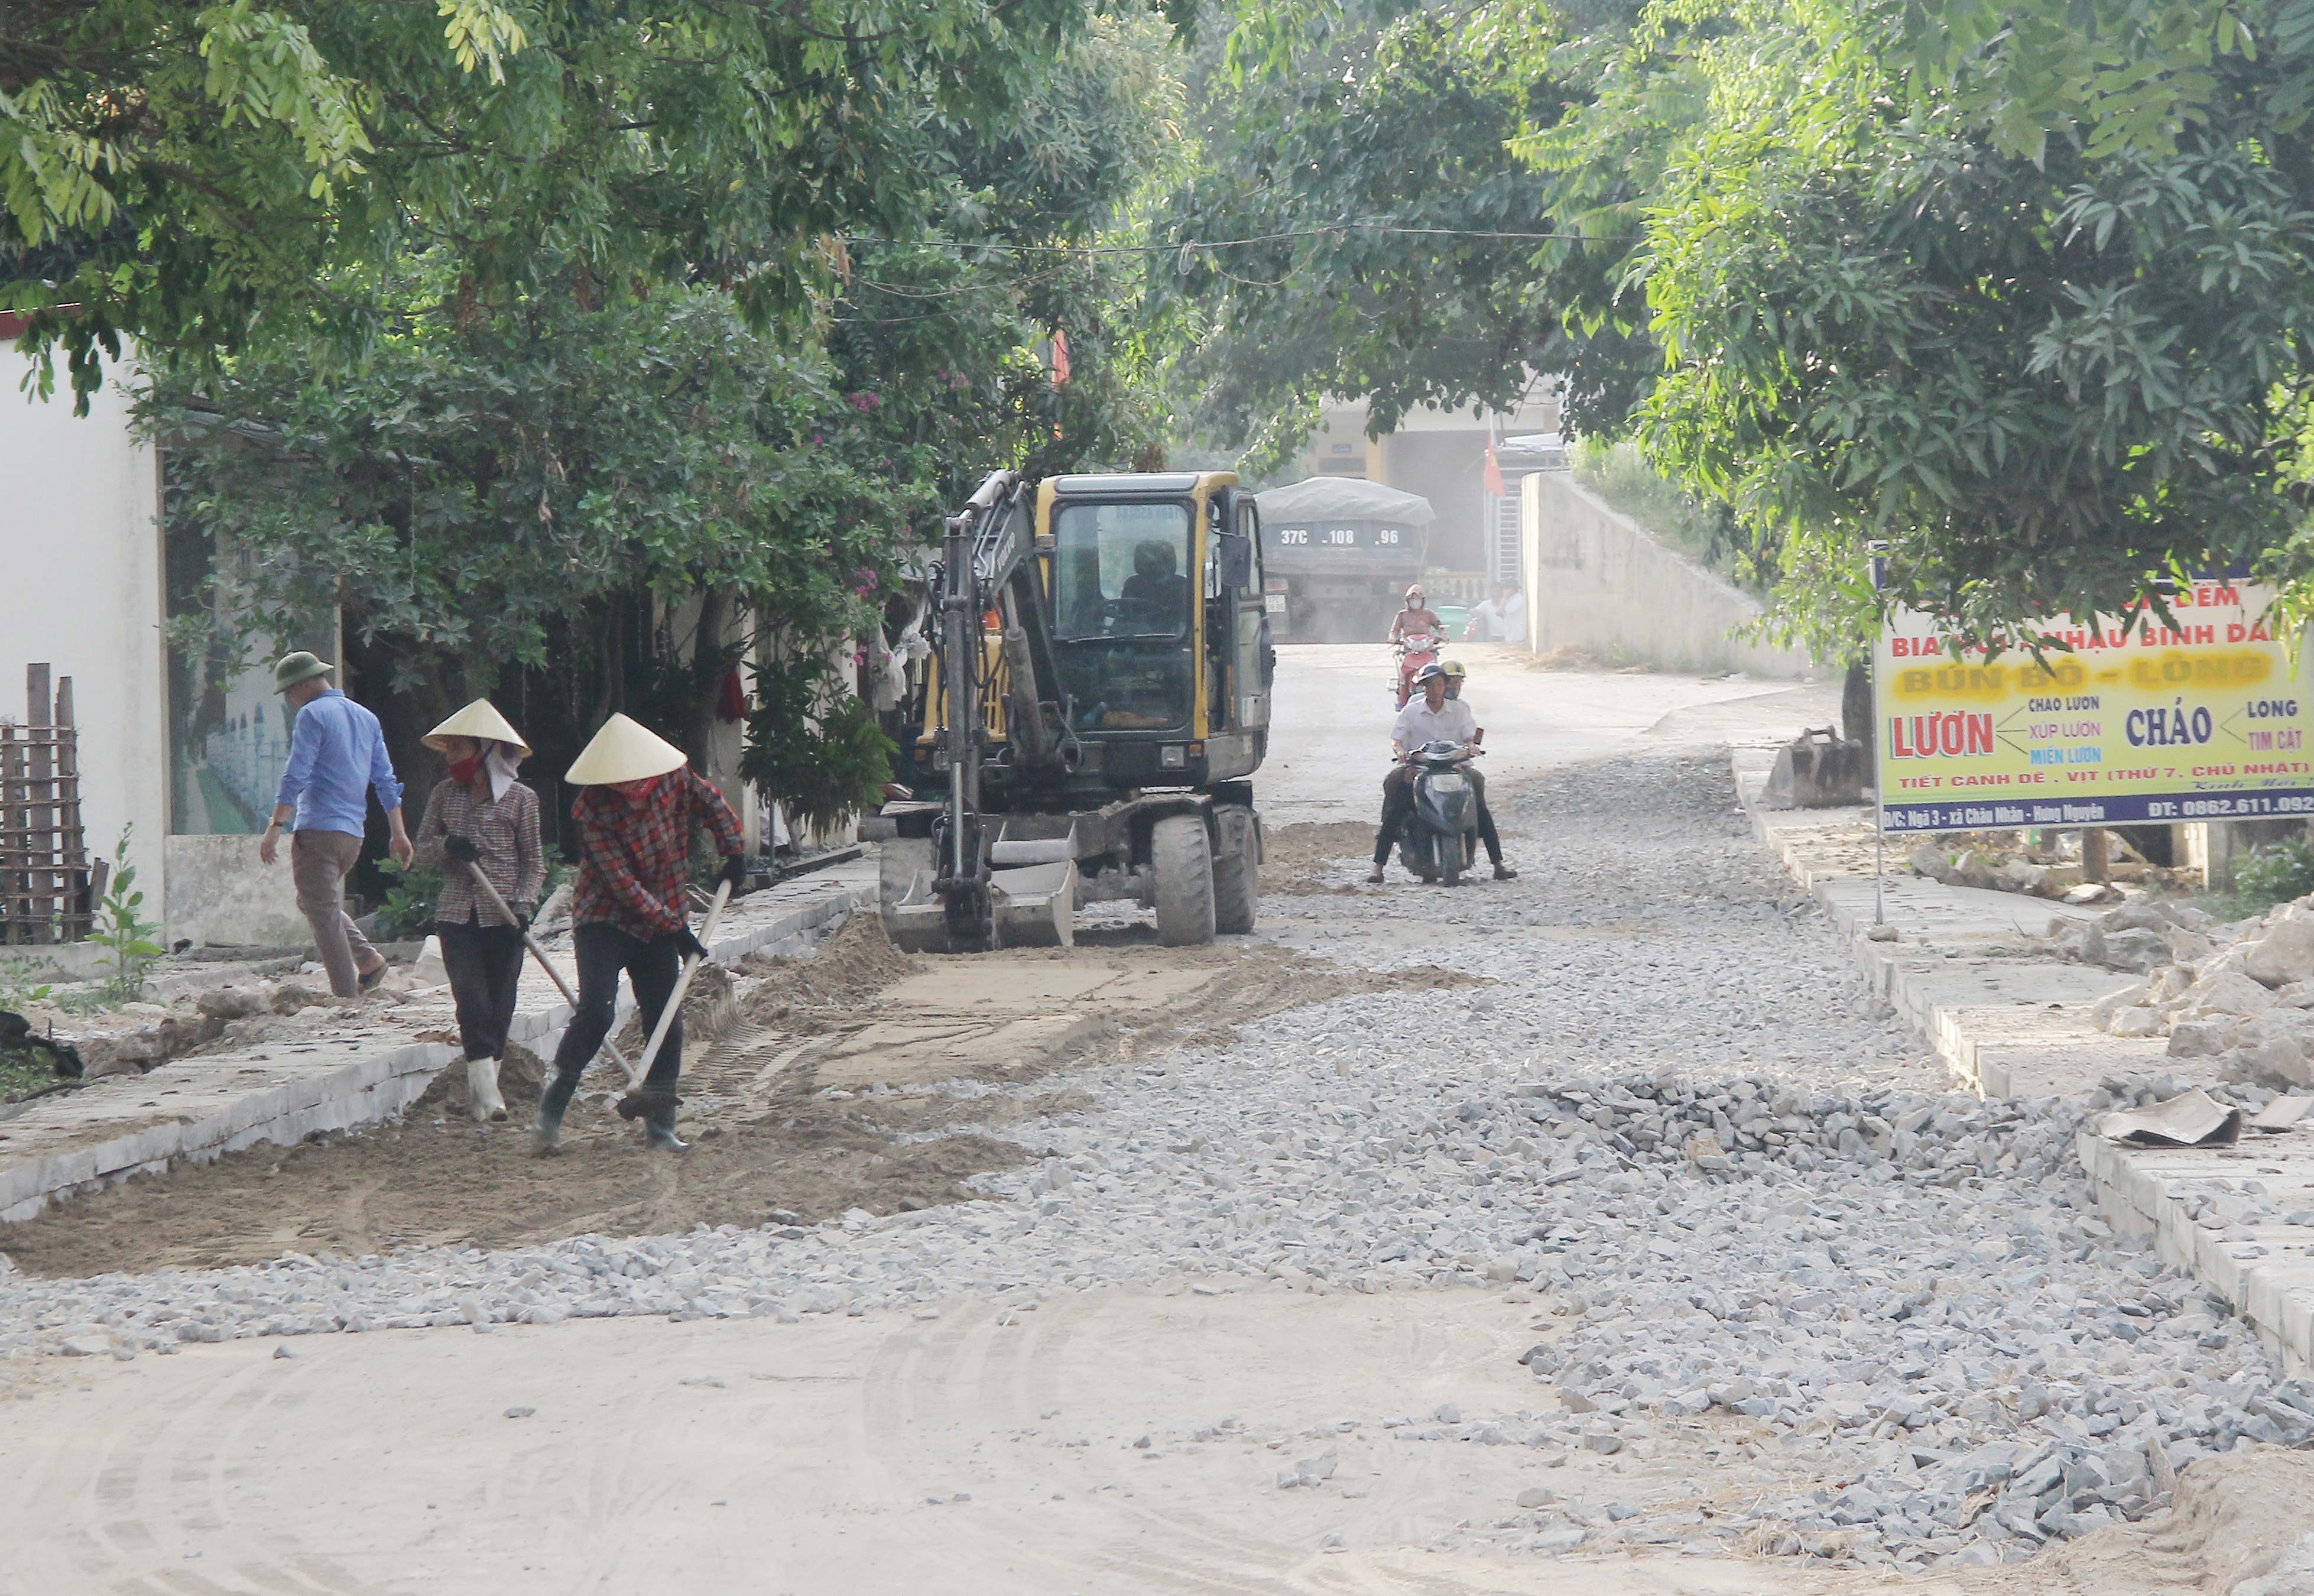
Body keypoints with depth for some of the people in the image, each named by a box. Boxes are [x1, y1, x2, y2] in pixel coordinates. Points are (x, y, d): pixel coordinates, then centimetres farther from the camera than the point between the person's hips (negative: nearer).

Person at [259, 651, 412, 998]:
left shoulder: (312, 715, -7)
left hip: (317, 829, -8)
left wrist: (275, 828, -17)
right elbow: (386, 780, 17)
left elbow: (296, 777, -16)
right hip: (353, 832, 8)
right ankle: (368, 959, 6)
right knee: (314, 902, 22)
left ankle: (348, 997, -8)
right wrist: (398, 833, 18)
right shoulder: (367, 718, 17)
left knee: (324, 915, -4)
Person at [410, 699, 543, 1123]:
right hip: (457, 915, 1)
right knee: (472, 1001, -11)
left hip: (503, 918, -1)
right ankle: (486, 1091, -17)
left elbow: (534, 863, 3)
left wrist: (524, 905, -12)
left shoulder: (520, 799, 1)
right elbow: (419, 853, 12)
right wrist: (447, 846, -9)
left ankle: (480, 1092, 12)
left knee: (499, 1005, 1)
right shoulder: (444, 795, 10)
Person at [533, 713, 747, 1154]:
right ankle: (551, 1111, -11)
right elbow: (622, 883, -23)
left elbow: (714, 807, 14)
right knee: (596, 1010, -20)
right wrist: (676, 929, -24)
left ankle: (661, 1125, 7)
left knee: (665, 1020, 0)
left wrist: (734, 853, 6)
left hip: (661, 923, 4)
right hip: (604, 920, -4)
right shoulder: (593, 807, -20)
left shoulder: (674, 779, -8)